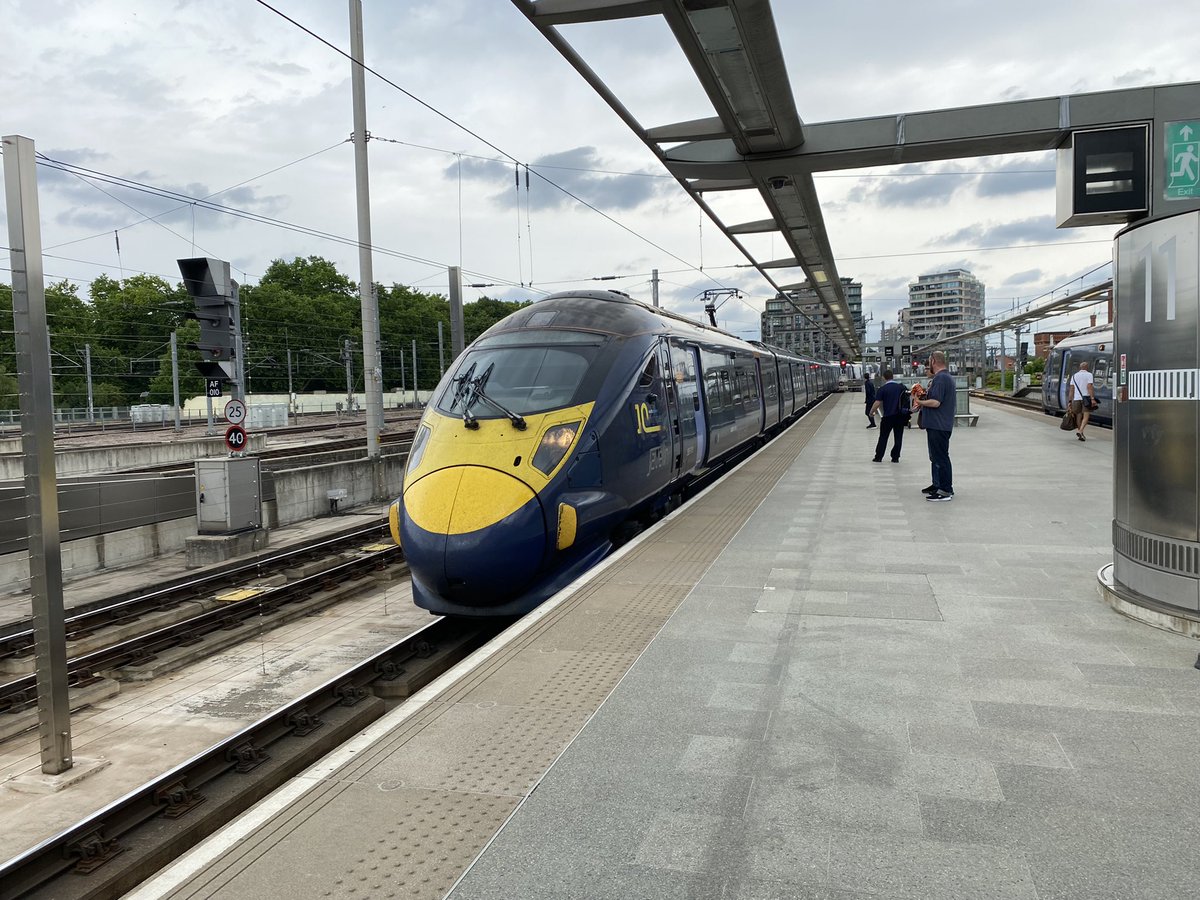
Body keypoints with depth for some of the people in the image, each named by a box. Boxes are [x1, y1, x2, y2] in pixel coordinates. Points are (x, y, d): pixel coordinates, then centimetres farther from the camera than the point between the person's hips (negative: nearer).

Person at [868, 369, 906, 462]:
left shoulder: (882, 389, -9)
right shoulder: (901, 387, 2)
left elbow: (877, 403, -10)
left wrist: (870, 412, 3)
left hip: (888, 416, -3)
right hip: (900, 415, 3)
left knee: (883, 437, 7)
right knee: (898, 437, 8)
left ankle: (878, 457, 8)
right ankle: (895, 457, 9)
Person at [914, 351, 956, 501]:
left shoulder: (940, 378, -18)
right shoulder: (948, 377, 16)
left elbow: (935, 402, -25)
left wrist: (920, 402, -9)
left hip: (938, 426, -11)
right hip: (940, 425, 11)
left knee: (940, 457, -7)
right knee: (936, 457, 19)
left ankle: (946, 491, -3)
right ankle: (937, 485, 27)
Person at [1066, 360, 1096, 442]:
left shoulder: (1074, 376, 12)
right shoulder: (1089, 375, -1)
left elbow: (1071, 389, 8)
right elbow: (1089, 387, -12)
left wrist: (1069, 401, 8)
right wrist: (1092, 399, -16)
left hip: (1076, 398, 4)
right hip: (1086, 398, -4)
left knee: (1079, 416, 14)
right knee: (1086, 416, -4)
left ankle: (1079, 431, 20)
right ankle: (1080, 431, -21)